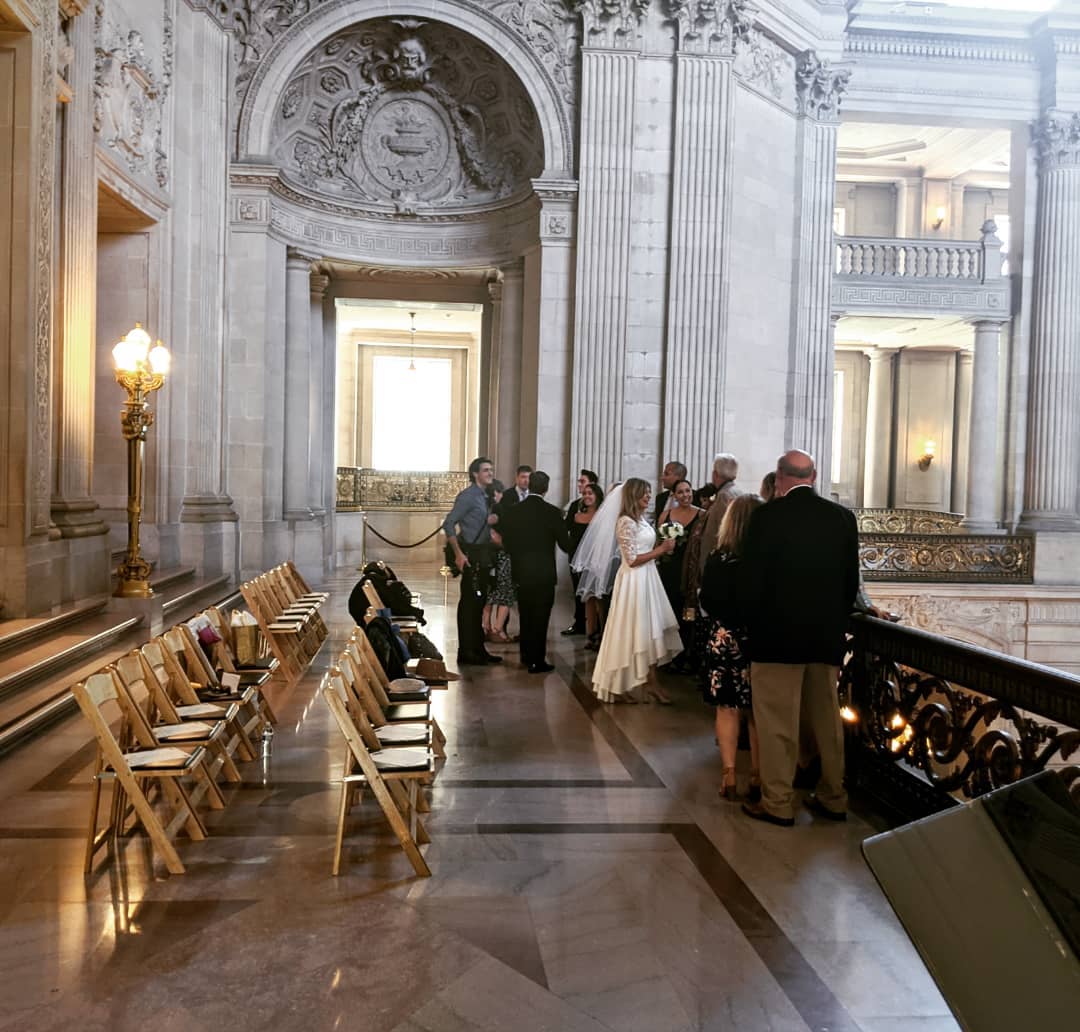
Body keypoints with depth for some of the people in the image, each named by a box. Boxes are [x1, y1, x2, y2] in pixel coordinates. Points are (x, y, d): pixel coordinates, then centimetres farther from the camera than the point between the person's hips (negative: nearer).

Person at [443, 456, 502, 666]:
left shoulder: (484, 496, 14)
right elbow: (448, 524, -18)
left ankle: (478, 649, 22)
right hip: (471, 554, -9)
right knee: (469, 602, -5)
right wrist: (458, 554, -21)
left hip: (483, 554, 9)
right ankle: (466, 652, 1)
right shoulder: (468, 495, -11)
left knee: (478, 601, 13)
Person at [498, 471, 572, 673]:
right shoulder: (552, 512, -13)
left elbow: (507, 541, 3)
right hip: (544, 573, -4)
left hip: (521, 572, 4)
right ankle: (537, 661, 6)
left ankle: (526, 655, 30)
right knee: (540, 617, 3)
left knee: (526, 615, 19)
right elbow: (565, 544, -7)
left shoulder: (513, 511, -3)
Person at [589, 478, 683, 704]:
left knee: (649, 632, 10)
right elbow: (632, 559, -19)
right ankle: (620, 687, 11)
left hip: (647, 580, 9)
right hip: (633, 582, -9)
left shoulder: (641, 520, 12)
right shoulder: (626, 522, -16)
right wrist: (660, 550, -14)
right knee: (631, 634, -1)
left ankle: (652, 684, 16)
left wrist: (662, 549, 3)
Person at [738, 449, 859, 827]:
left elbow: (750, 580, -11)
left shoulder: (767, 515, -12)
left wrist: (754, 624, 4)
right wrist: (834, 621, 17)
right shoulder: (843, 517, 3)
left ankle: (777, 803, 11)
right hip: (828, 637, 5)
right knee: (827, 718, 16)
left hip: (776, 635, -5)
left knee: (777, 721, 4)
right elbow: (851, 582, 6)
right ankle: (833, 799, 26)